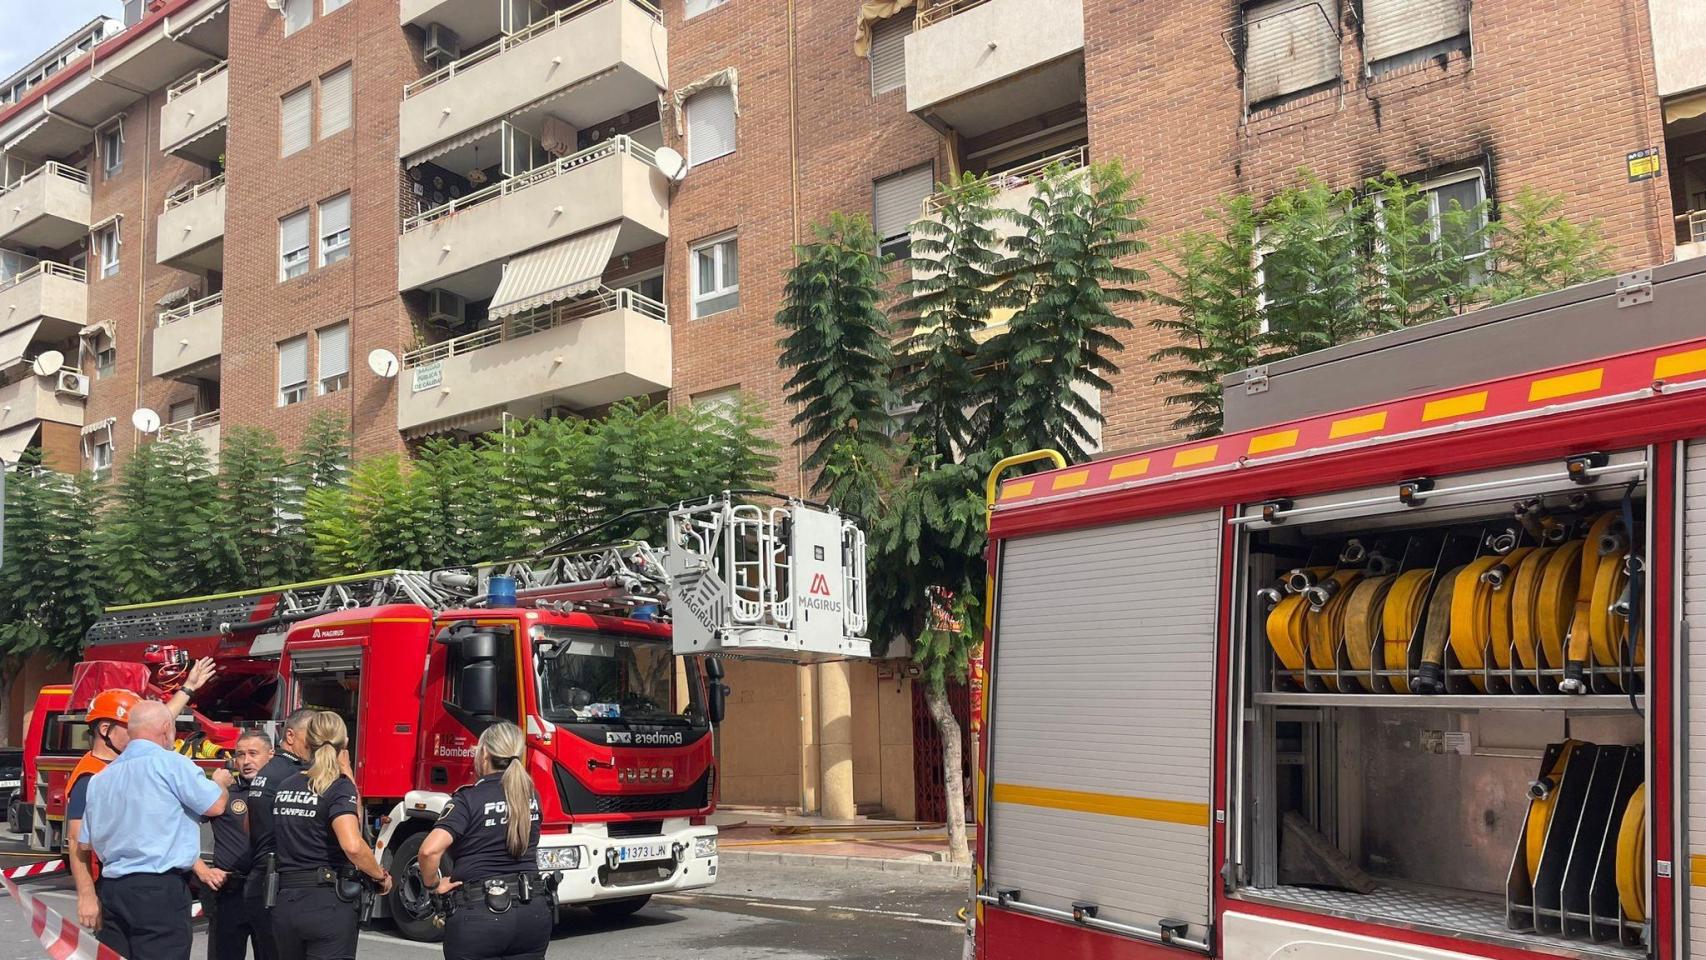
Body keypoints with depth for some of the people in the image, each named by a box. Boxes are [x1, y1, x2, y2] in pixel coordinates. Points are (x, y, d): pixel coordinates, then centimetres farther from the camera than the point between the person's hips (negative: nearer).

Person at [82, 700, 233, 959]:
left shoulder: (101, 777, 13)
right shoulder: (171, 763, -9)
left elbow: (86, 844, 17)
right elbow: (215, 806, -3)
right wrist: (220, 782, 18)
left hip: (110, 889, 7)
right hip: (159, 890, -7)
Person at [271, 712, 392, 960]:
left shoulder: (285, 786, 9)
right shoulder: (340, 787, -11)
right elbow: (352, 845, -26)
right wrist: (380, 876, -10)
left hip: (286, 903, 6)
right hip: (329, 904, -6)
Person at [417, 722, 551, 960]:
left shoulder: (469, 800, -9)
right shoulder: (531, 795, 6)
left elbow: (430, 850, -23)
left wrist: (433, 884, -6)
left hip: (478, 916, -4)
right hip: (532, 913, 4)